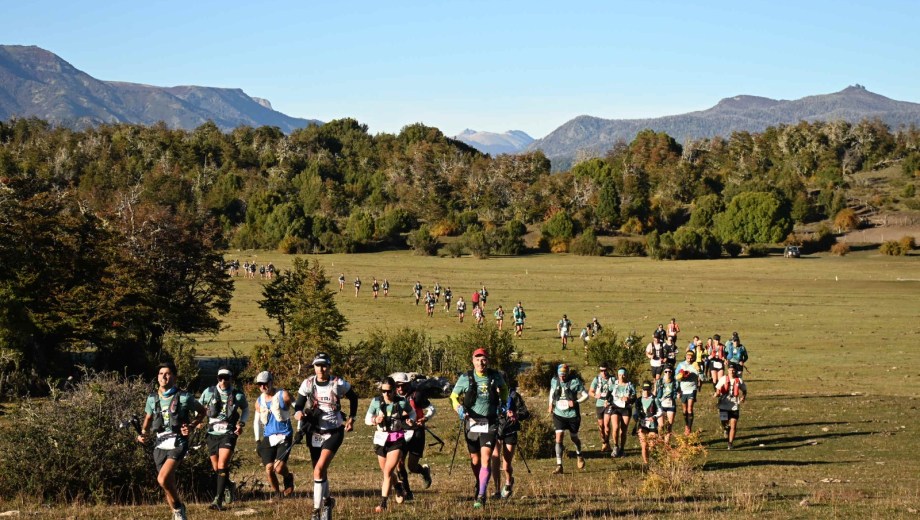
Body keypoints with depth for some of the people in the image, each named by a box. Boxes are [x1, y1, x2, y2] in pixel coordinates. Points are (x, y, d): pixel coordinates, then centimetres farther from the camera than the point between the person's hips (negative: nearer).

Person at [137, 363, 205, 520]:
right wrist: (142, 433, 5)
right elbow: (148, 418, 23)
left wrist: (191, 426, -7)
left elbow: (202, 411, 9)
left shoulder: (184, 397, -5)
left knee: (163, 479, -23)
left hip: (177, 443, -5)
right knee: (168, 484, 9)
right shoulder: (152, 399, 7)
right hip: (160, 444, 5)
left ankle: (178, 507, 0)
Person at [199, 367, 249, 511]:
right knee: (216, 469, 8)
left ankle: (218, 500, -18)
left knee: (222, 466, -16)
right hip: (212, 433, 3)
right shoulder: (209, 392, -1)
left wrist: (241, 423, 3)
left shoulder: (238, 395, -2)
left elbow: (245, 409, 17)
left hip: (228, 434, -3)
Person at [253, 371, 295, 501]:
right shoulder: (259, 401, 9)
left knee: (279, 468, -16)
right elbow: (257, 421, 20)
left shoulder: (283, 396, -6)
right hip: (268, 437, 4)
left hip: (284, 436, -4)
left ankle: (288, 478, 18)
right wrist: (257, 441, 16)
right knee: (269, 468, -5)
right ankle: (276, 492, 16)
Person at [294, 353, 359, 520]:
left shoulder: (339, 384, -9)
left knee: (319, 469, -19)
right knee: (320, 471, 13)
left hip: (334, 432, -3)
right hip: (314, 432, 3)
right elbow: (299, 405, -4)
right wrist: (298, 413, -27)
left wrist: (351, 418, 5)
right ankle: (326, 500, 39)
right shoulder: (307, 384, -5)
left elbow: (354, 398, 9)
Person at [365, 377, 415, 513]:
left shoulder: (402, 402, -9)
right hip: (381, 439, 3)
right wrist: (375, 421, -19)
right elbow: (367, 419, 2)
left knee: (388, 471, -15)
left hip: (397, 440, -3)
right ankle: (398, 490, 49)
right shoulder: (376, 402, -6)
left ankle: (383, 504, -13)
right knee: (387, 471, 18)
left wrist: (411, 420, -11)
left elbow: (412, 413, 10)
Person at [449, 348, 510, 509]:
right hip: (472, 422, 1)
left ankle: (481, 496, -17)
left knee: (486, 459, -14)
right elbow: (454, 396, 5)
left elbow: (504, 389, 21)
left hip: (490, 423, -1)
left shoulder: (496, 376, -1)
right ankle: (479, 485, 38)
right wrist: (459, 408, -12)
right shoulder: (465, 378, -5)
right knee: (475, 460, 10)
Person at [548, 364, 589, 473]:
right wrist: (551, 404, 8)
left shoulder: (575, 382, -13)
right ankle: (559, 466, -10)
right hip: (559, 414, 2)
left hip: (573, 415, -2)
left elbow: (586, 395, -9)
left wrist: (576, 402, -24)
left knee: (574, 438, 15)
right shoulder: (554, 381, -1)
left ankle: (579, 455, 48)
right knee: (559, 438, -11)